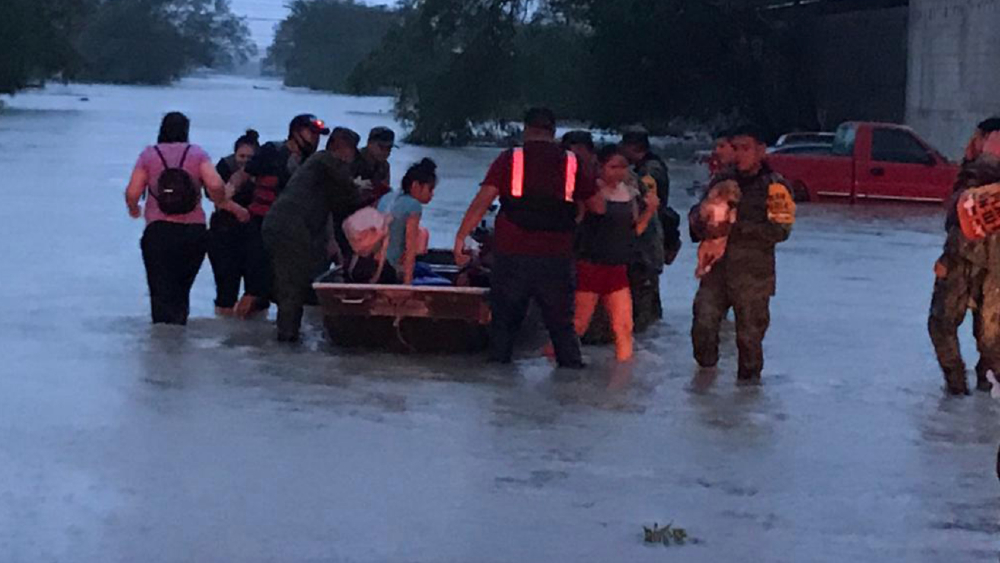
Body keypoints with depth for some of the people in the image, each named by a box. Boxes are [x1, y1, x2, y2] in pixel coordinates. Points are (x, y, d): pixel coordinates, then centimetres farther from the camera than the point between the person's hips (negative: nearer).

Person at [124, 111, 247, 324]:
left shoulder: (149, 155, 5)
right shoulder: (197, 153, 5)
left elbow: (132, 193, -1)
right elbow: (215, 185, -10)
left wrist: (134, 209, 20)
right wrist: (223, 203, 10)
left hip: (159, 231, -2)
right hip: (194, 232, 2)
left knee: (162, 292, -3)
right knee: (182, 289, 18)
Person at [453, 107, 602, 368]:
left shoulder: (509, 159, 0)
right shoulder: (573, 164, 4)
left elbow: (482, 201, -7)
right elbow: (598, 207, 9)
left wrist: (460, 237, -5)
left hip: (512, 254, -1)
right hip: (557, 258, 1)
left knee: (504, 319, 12)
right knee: (561, 322, 10)